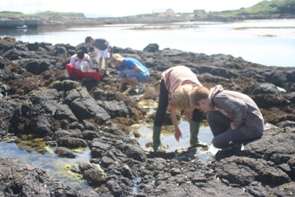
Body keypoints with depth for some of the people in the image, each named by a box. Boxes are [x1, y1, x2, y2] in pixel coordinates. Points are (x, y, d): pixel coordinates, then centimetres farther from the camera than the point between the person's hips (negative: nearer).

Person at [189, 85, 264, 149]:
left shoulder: (219, 98, -21)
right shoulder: (216, 96, 7)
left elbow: (241, 108, -30)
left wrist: (235, 126, -16)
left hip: (252, 128, -9)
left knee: (217, 142, -13)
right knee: (211, 115, 6)